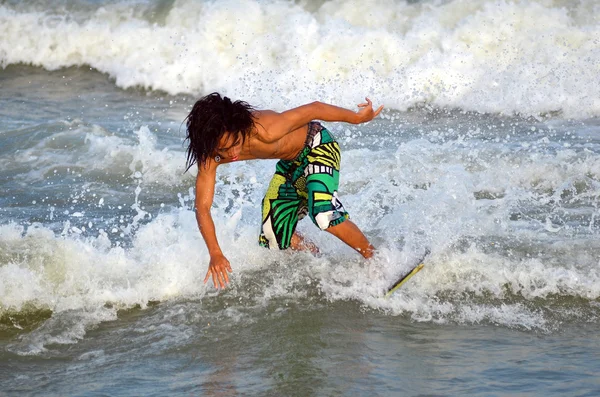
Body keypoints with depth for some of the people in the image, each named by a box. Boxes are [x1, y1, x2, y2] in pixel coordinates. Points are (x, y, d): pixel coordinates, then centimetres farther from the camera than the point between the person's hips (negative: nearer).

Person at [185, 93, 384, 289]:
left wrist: (356, 117, -15)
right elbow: (202, 207, -20)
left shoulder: (264, 131, -38)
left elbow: (313, 109, -27)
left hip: (318, 146, -6)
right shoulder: (210, 156, -22)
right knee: (274, 239, 3)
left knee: (324, 214, -30)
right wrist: (215, 254, -30)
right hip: (291, 164, 7)